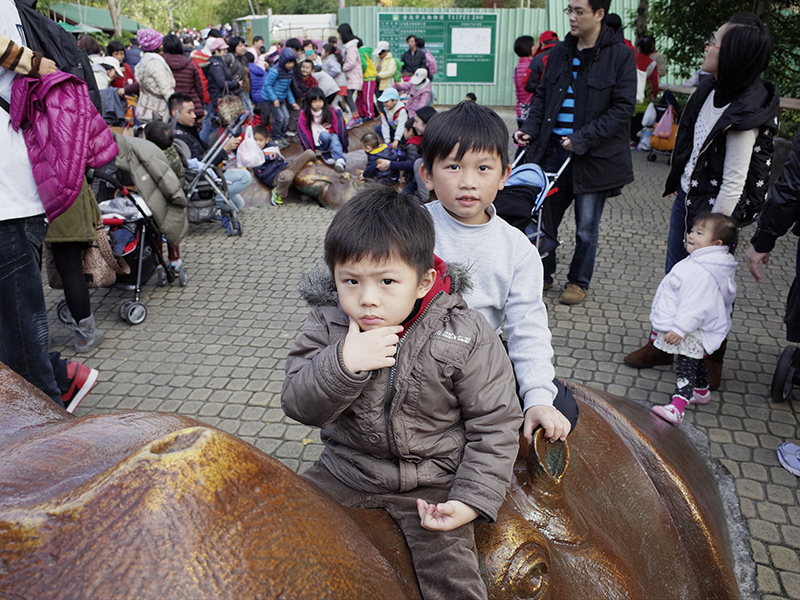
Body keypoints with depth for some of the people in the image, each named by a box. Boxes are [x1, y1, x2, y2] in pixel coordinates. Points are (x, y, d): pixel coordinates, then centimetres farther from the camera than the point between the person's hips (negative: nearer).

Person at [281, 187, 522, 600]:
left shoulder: (466, 337, -16)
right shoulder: (327, 325, -8)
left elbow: (494, 424, -8)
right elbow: (298, 406, -12)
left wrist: (472, 499, -16)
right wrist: (342, 364, -30)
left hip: (433, 480, -2)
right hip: (346, 470, 3)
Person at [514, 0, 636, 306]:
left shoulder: (620, 55, -7)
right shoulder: (560, 52, 8)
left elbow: (623, 108, -11)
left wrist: (583, 138, -19)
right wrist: (530, 127, -1)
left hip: (594, 155, -4)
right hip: (554, 149, 4)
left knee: (586, 227, 6)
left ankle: (579, 282, 25)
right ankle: (543, 274, 28)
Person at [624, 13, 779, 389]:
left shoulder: (743, 114, -25)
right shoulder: (711, 90, -1)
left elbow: (734, 182, -23)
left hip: (711, 207, -8)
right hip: (687, 196, 8)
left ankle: (711, 360, 26)